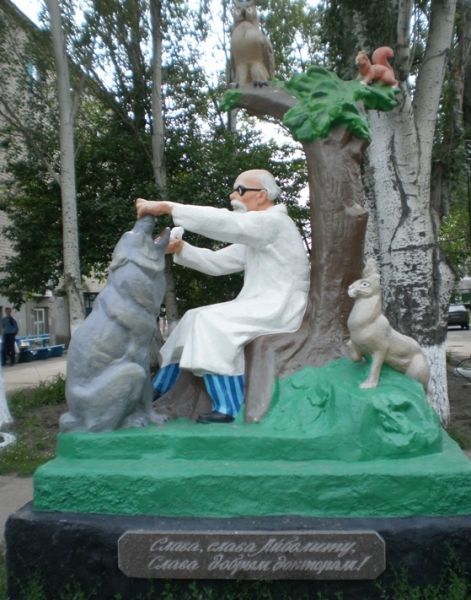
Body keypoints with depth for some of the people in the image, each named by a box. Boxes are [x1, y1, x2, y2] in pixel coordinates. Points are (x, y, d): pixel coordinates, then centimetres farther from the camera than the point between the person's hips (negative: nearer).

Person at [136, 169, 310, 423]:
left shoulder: (273, 221, -11)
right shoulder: (257, 229, 20)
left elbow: (222, 222, -26)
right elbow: (218, 262, 12)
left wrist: (167, 207, -26)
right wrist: (180, 248, -2)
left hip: (279, 308, -9)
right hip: (261, 306, 10)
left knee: (212, 321, -25)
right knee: (195, 318, 4)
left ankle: (229, 408, -24)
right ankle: (155, 390, 12)